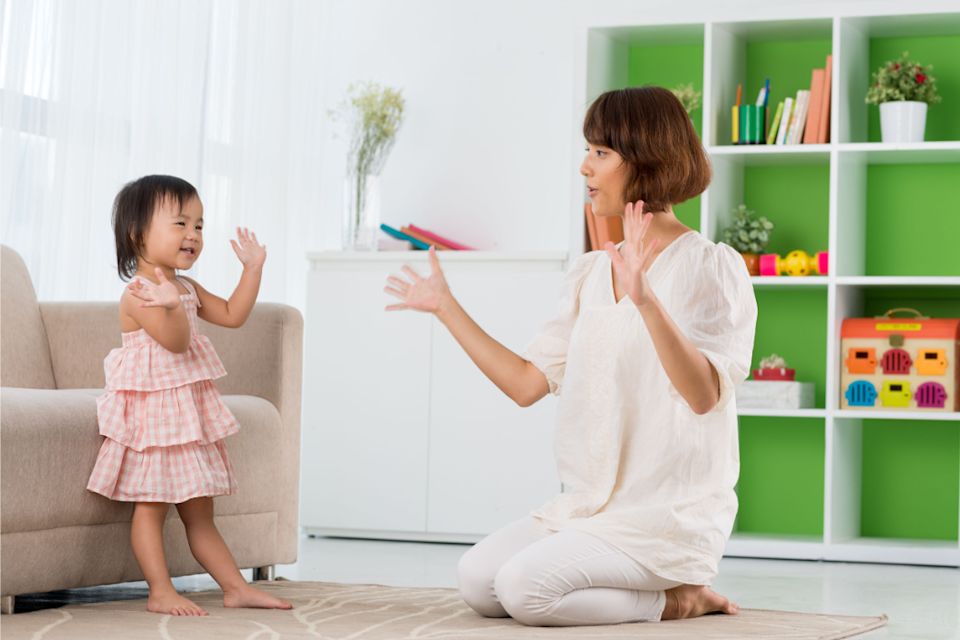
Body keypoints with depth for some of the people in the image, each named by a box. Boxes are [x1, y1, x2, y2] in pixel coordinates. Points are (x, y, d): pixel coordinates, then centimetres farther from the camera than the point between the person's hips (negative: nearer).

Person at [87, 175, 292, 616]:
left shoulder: (186, 289, 13)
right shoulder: (139, 294, -16)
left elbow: (232, 315, 14)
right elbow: (175, 342, -25)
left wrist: (253, 268, 10)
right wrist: (173, 307, -44)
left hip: (189, 413, 9)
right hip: (152, 412, -9)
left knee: (199, 511, 12)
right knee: (151, 504, -3)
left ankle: (236, 587, 13)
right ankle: (160, 592, 0)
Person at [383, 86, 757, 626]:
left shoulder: (710, 267, -10)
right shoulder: (592, 272, 11)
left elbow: (704, 395, -25)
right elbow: (527, 383, 10)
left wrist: (645, 299, -37)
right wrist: (446, 307, 12)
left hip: (672, 515, -7)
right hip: (594, 504, 8)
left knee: (525, 586, -24)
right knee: (477, 581, -8)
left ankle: (674, 599, -3)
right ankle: (643, 588, 7)